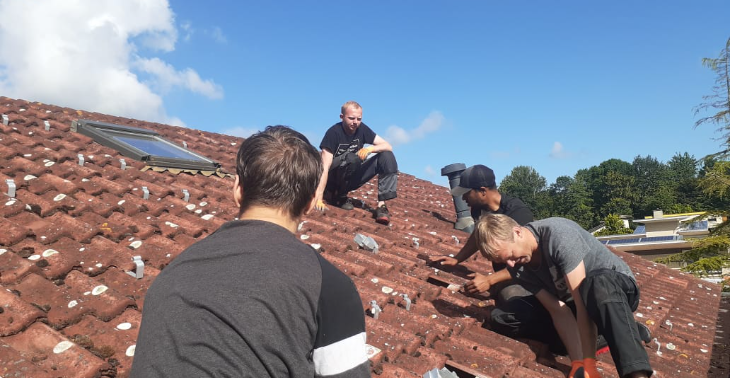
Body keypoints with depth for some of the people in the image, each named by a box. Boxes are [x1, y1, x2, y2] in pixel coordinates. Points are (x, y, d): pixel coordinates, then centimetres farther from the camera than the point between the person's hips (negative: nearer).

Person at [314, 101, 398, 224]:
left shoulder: (362, 129, -7)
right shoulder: (333, 133, -21)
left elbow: (388, 147, -8)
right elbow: (325, 167, -28)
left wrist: (369, 149, -29)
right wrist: (319, 198, -37)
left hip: (351, 179, 6)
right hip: (333, 180, -5)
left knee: (387, 156, -13)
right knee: (352, 158, -36)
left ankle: (381, 205, -20)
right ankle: (339, 196, -11)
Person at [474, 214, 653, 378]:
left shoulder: (558, 234, -31)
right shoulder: (518, 268, -13)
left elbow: (582, 301, -33)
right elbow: (559, 310, -18)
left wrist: (589, 363, -36)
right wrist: (578, 363, -31)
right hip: (588, 302, 6)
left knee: (596, 284, -41)